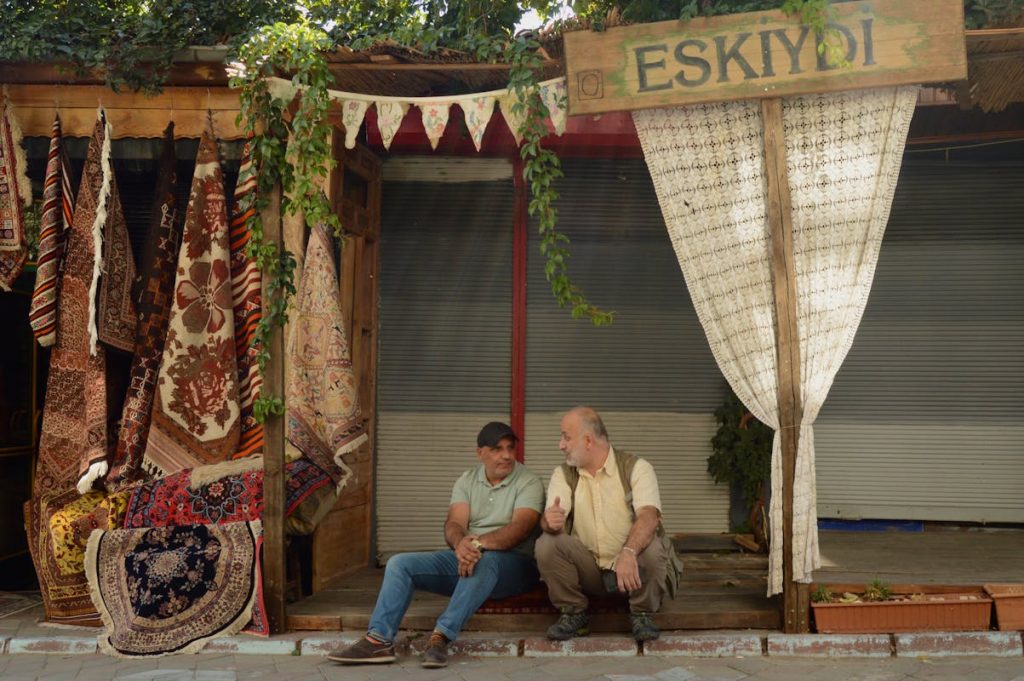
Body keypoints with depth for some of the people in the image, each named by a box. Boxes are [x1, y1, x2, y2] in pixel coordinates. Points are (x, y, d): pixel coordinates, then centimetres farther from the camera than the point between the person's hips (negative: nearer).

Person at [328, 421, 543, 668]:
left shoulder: (529, 482, -5)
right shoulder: (467, 481, 9)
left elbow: (520, 527, -21)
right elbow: (454, 523, -6)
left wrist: (478, 543, -38)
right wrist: (461, 544, -32)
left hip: (514, 563, -5)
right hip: (464, 558, 5)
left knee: (485, 560, -40)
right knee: (400, 563, -11)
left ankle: (440, 637, -44)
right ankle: (379, 640, -24)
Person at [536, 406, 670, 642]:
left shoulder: (636, 468, -8)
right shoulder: (563, 474, 3)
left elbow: (649, 515, -25)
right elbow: (549, 522, -11)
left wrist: (628, 552, -45)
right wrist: (550, 522, -39)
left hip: (630, 567, -2)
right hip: (587, 568, 2)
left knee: (652, 546, -33)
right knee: (546, 544, -22)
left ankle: (642, 614, -6)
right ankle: (573, 613, -2)